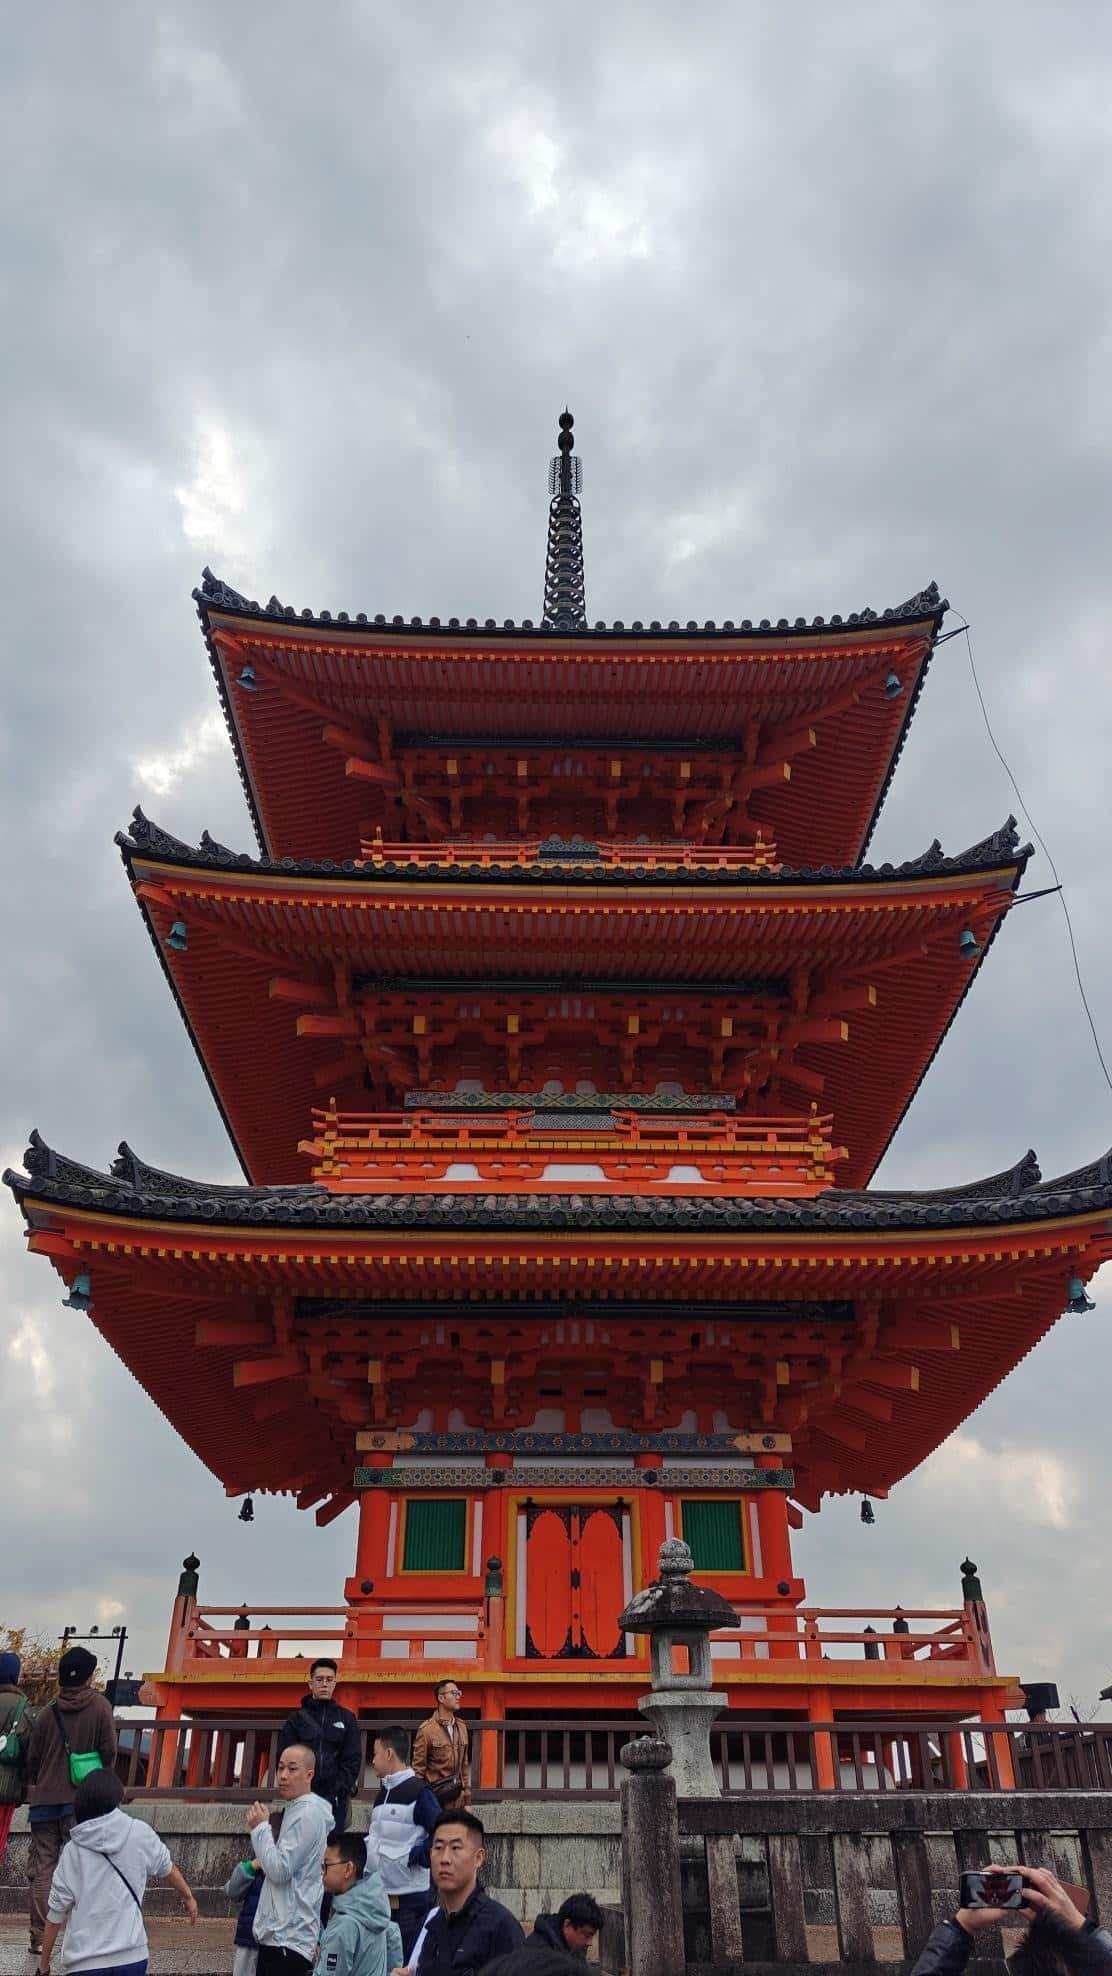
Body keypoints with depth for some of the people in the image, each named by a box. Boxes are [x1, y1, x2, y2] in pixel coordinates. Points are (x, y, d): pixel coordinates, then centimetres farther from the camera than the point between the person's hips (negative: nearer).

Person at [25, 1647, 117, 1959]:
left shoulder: (47, 1713, 2)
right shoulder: (99, 1707, -5)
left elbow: (32, 1759, 7)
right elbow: (109, 1752, -6)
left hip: (44, 1800, 3)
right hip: (80, 1799, -2)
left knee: (42, 1869, 8)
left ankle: (39, 1938, 9)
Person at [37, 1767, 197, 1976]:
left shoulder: (72, 1851, -3)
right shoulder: (139, 1833, -2)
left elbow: (56, 1912, 0)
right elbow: (167, 1868, 14)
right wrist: (188, 1897, 31)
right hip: (131, 1957, 1)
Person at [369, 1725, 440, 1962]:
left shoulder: (418, 1792, -12)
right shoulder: (382, 1793, 14)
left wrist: (414, 1856, -15)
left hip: (412, 1898, -8)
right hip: (381, 1895, 8)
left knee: (410, 1962, -5)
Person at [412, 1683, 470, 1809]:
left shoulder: (461, 1726, 9)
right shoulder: (427, 1729, -9)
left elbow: (464, 1766, 13)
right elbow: (418, 1769, -6)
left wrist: (467, 1801, 11)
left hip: (457, 1798, 5)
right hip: (436, 1797, -5)